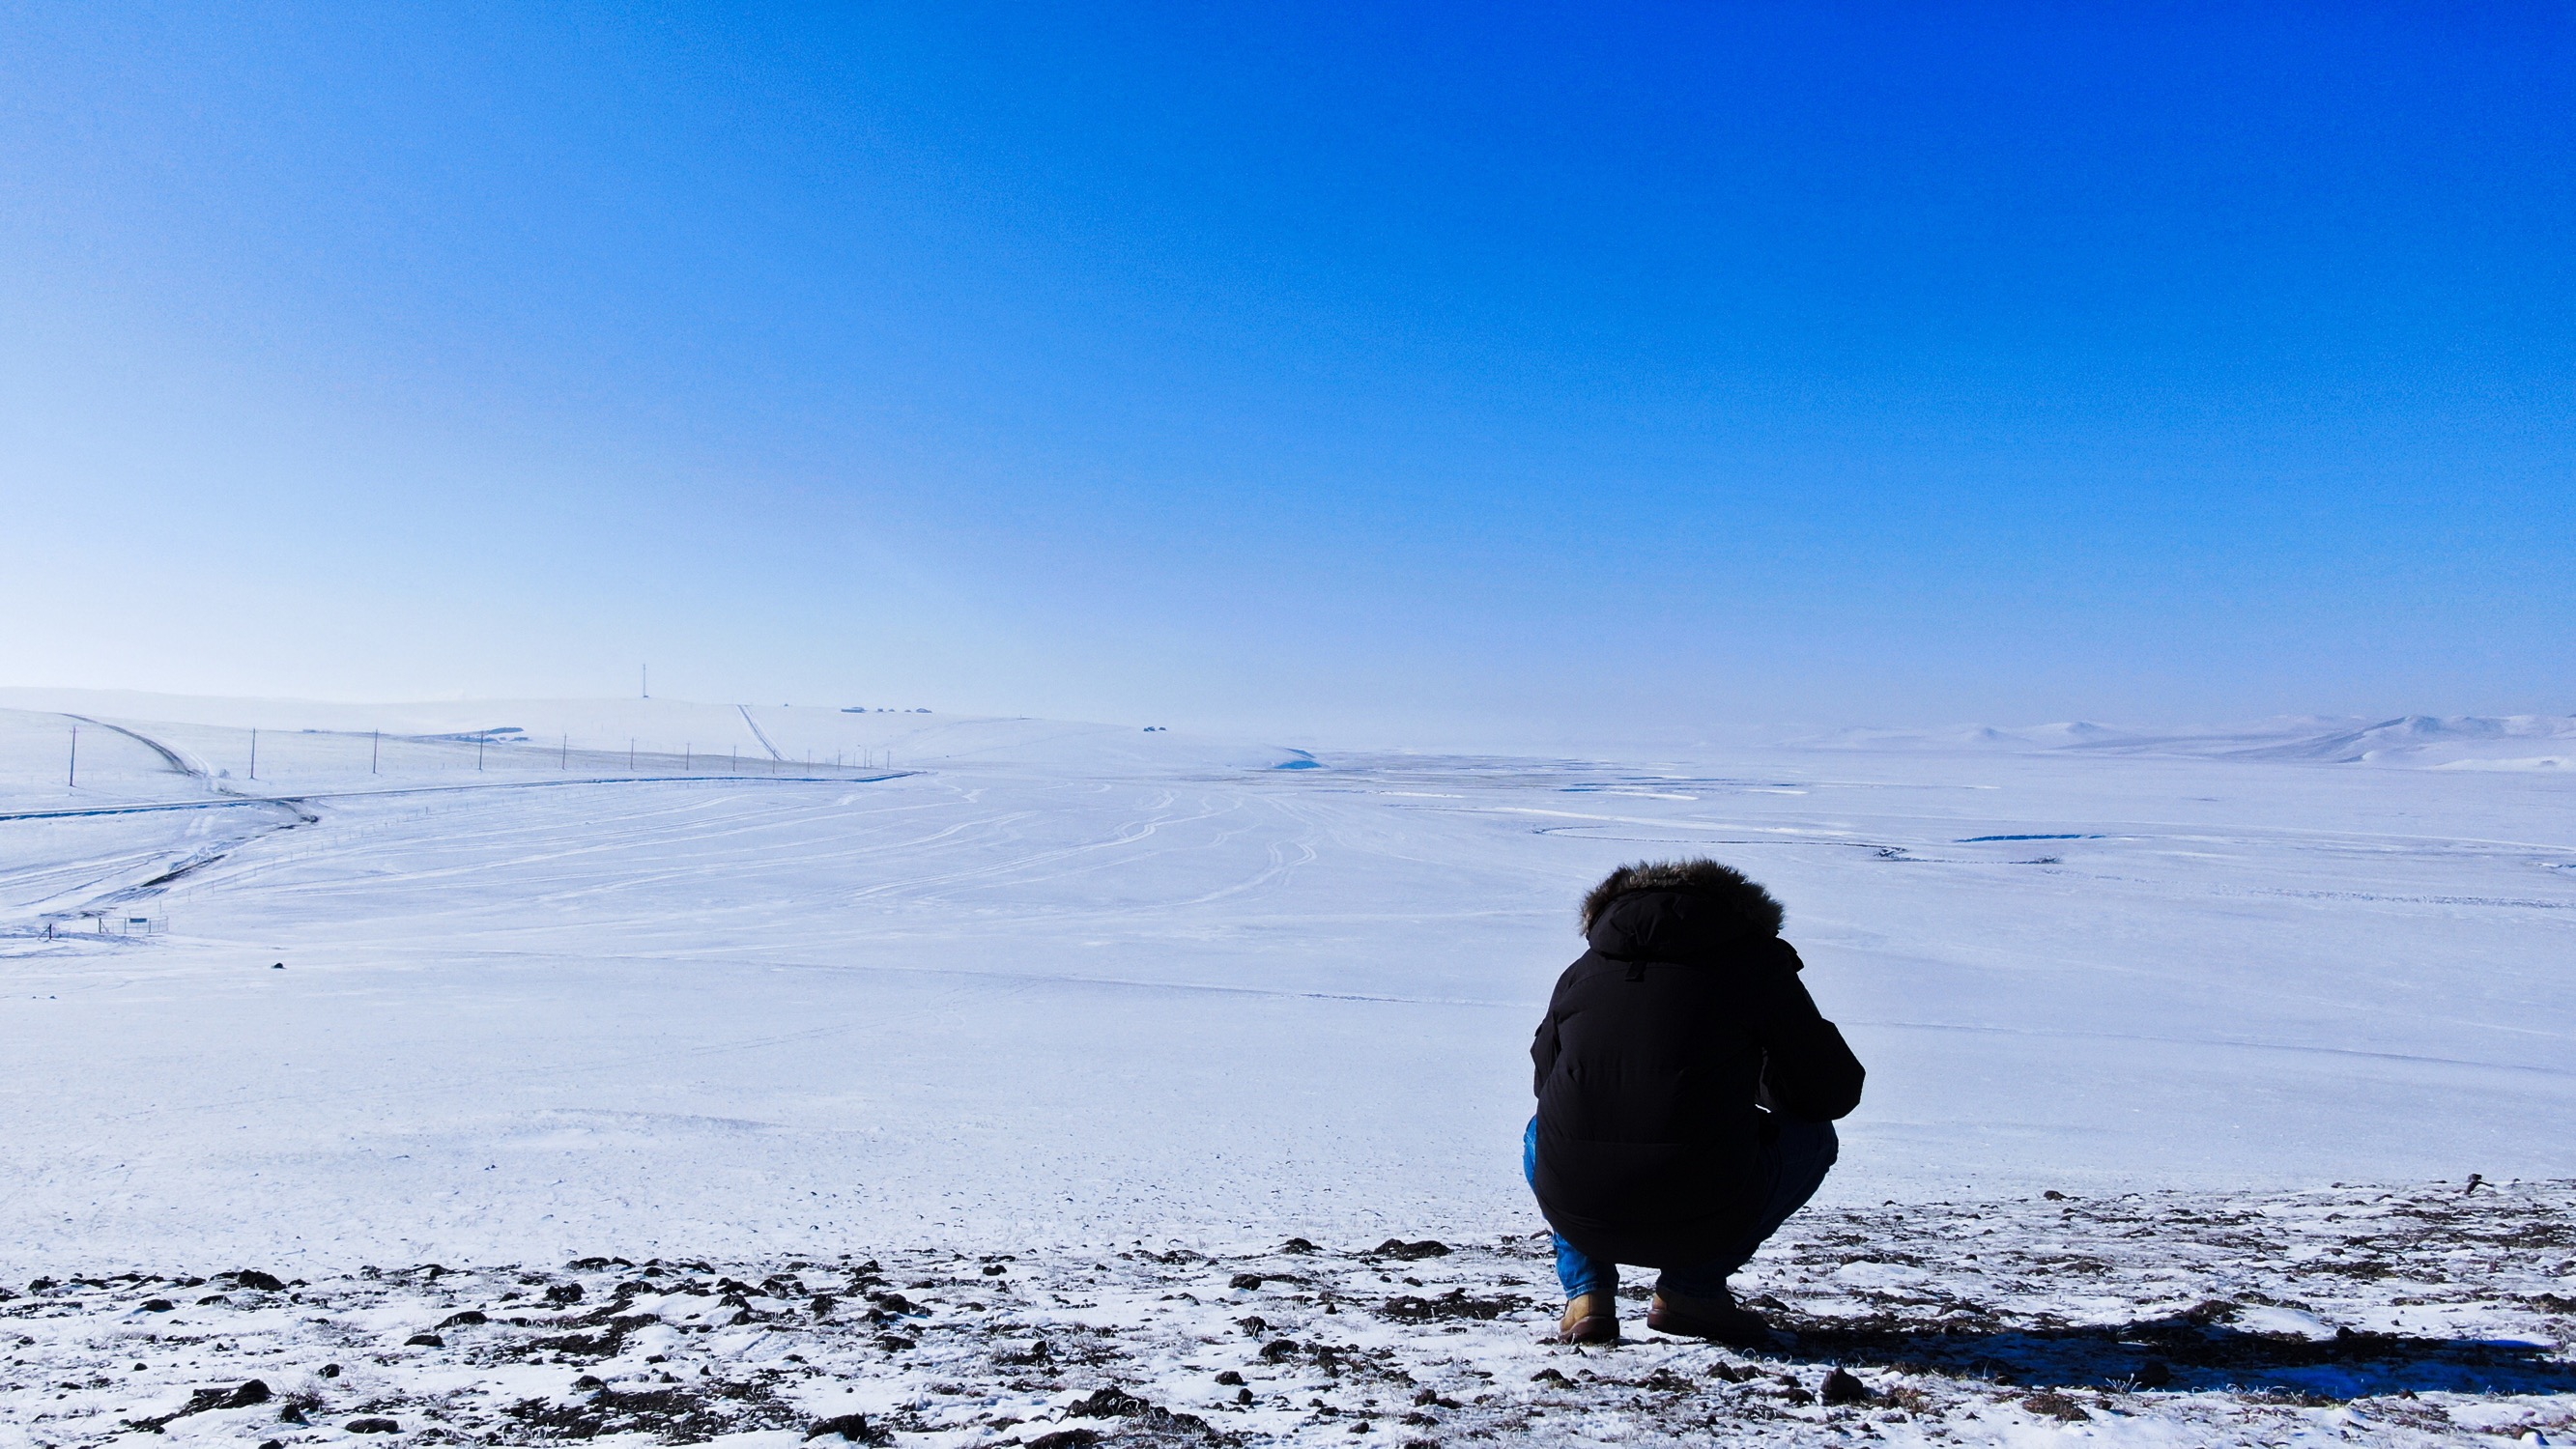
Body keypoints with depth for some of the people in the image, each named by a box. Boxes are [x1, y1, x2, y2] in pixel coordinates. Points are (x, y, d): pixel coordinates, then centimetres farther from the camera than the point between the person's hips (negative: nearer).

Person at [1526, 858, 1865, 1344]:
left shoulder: (1581, 970, 16)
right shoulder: (1755, 964, 8)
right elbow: (1834, 1091, 13)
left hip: (1576, 1217, 3)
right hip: (1701, 1223, -3)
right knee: (1812, 1135, 24)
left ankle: (1587, 1292, 16)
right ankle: (1693, 1287, 12)